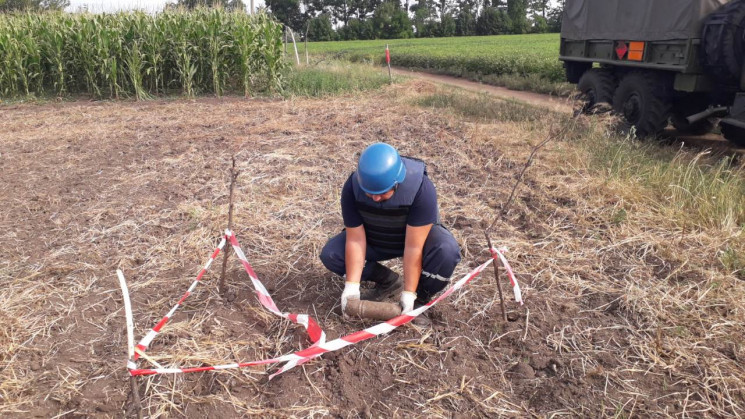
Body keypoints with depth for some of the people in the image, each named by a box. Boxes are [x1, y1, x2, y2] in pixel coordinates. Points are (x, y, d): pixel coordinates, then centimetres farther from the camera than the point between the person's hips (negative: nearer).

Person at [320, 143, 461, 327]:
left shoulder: (421, 189, -35)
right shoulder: (352, 188, -27)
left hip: (418, 235, -3)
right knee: (330, 254, -18)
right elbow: (355, 240, -22)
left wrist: (408, 294, -31)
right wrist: (352, 285, -27)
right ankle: (389, 282, 2)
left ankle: (419, 300, -8)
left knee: (447, 252, -35)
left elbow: (413, 247, -33)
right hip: (374, 240, 3)